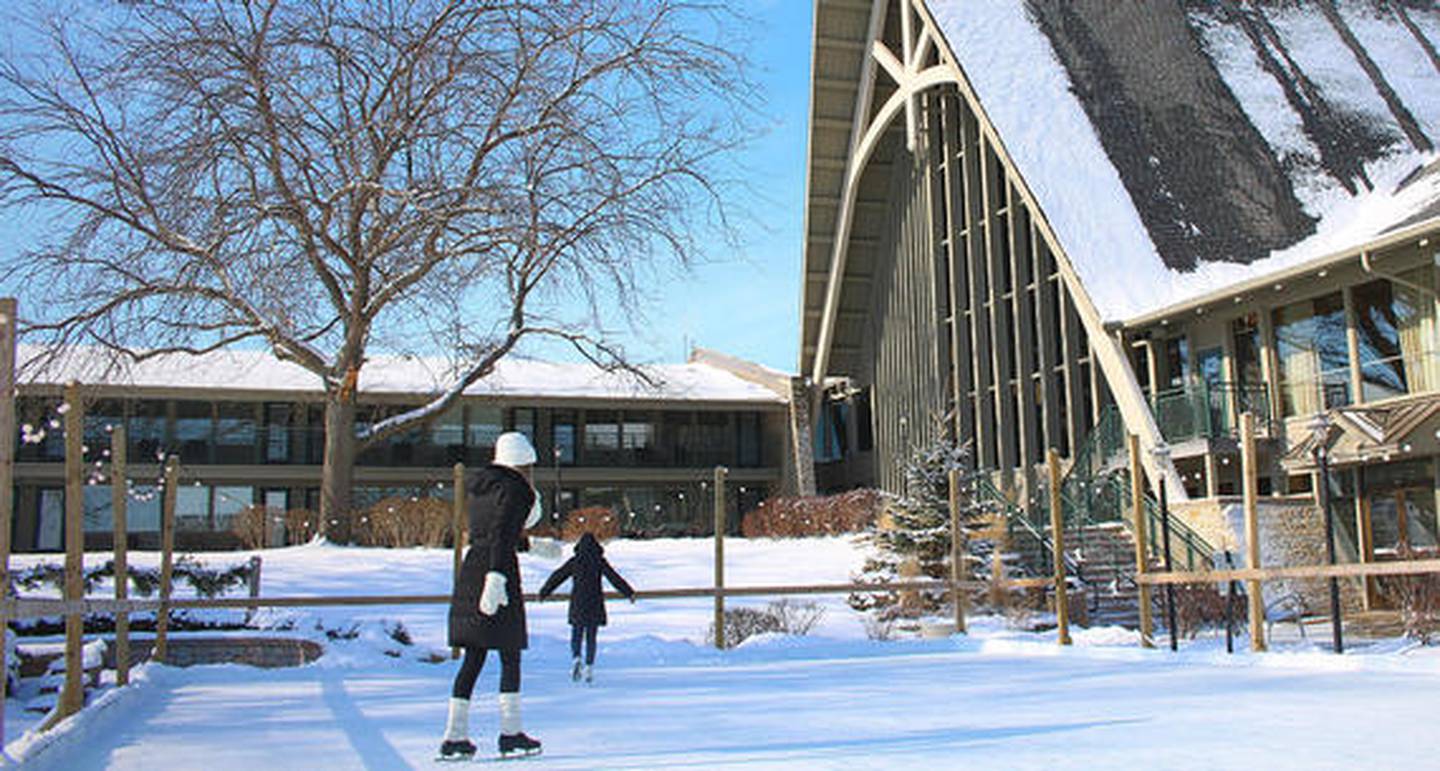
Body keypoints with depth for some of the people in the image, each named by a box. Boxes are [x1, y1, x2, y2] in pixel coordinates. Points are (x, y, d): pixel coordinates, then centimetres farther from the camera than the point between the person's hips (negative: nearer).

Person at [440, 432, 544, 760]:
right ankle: (511, 733, 3)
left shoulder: (477, 485, 15)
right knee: (510, 656, 1)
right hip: (498, 570, -7)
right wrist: (497, 577, -24)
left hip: (470, 570, 7)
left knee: (473, 657, 9)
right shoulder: (514, 488, -8)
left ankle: (455, 735, 8)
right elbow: (502, 537, -19)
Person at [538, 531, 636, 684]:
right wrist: (629, 593, 0)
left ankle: (576, 658, -16)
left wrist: (543, 593, 16)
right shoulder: (599, 561, -2)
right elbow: (614, 578, -5)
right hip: (595, 605, 0)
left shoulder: (574, 562, 1)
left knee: (576, 635, 9)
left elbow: (557, 577, 6)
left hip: (577, 604, 0)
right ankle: (589, 667, 1)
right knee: (591, 637, 7)